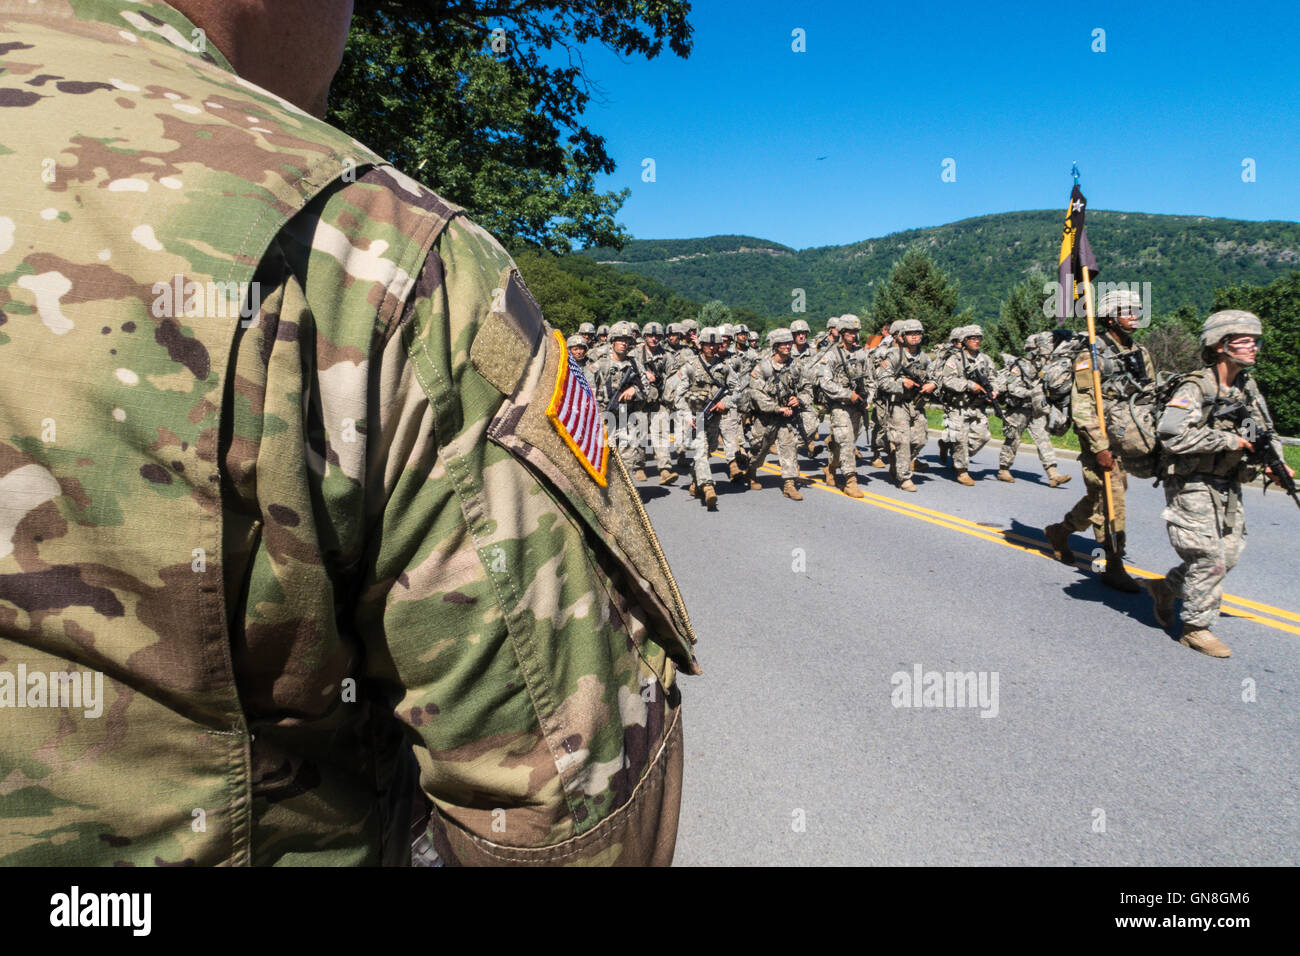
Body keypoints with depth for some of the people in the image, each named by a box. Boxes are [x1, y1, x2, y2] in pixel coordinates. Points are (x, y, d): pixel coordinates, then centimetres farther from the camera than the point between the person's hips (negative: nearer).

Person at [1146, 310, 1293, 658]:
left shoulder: (1248, 387, 8)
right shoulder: (1196, 389, -18)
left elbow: (1265, 431, 20)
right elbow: (1172, 436, -30)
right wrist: (1227, 441, -24)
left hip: (1228, 489, 8)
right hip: (1193, 487, -8)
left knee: (1229, 555, 13)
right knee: (1209, 560, -5)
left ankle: (1166, 587, 33)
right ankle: (1196, 628, 10)